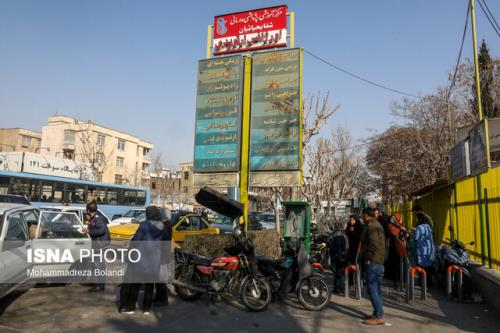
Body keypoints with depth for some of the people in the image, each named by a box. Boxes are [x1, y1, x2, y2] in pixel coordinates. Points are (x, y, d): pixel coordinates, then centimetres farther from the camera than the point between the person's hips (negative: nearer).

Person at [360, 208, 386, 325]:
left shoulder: (371, 226, -14)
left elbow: (373, 244, -24)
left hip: (372, 262, -11)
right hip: (379, 262, 11)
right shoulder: (378, 225, 18)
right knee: (377, 289, 15)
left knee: (372, 289, -7)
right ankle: (378, 313, 22)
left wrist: (367, 258, -16)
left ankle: (379, 317, -4)